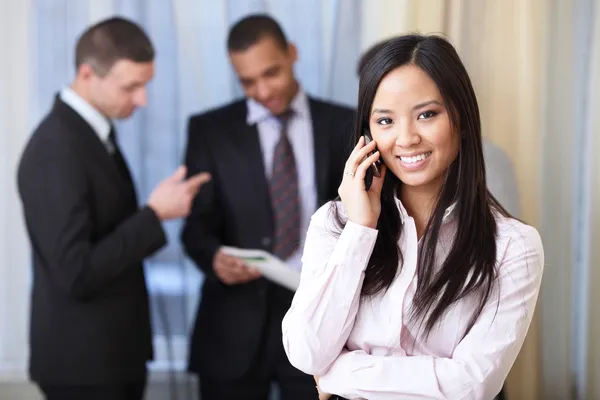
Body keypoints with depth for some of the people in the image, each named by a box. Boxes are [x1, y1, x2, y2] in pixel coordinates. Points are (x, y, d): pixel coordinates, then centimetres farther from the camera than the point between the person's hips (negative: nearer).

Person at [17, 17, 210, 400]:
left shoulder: (93, 128, 7)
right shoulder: (56, 150, -22)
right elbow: (75, 274, -25)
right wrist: (154, 214, -22)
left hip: (115, 349, 9)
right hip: (83, 361, -9)